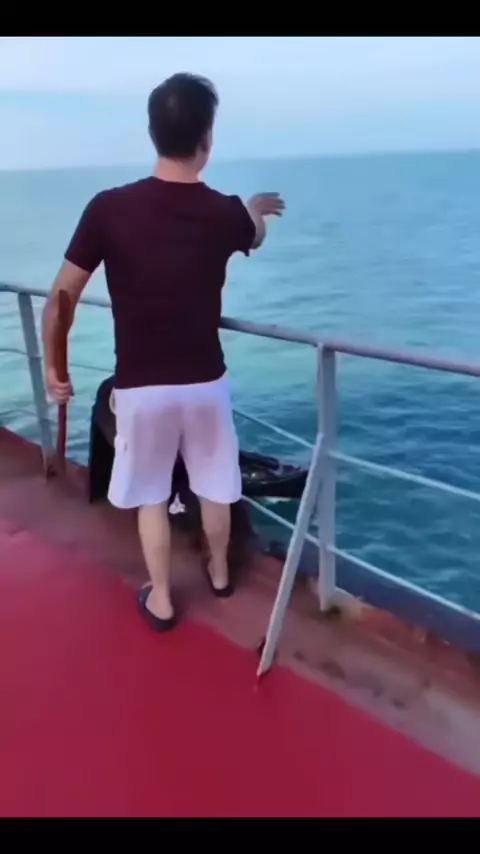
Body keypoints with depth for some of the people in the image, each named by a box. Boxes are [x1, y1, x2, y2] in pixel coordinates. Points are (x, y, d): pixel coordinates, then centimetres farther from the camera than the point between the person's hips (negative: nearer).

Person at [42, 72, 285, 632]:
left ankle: (161, 600, 28)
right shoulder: (224, 213, -8)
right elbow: (255, 236, 19)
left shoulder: (109, 208, -13)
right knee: (214, 487, 22)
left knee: (150, 494, 18)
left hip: (140, 386, -1)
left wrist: (52, 366, 7)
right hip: (205, 381, 1)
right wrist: (257, 208, 43)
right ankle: (219, 573, 42)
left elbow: (60, 299, -8)